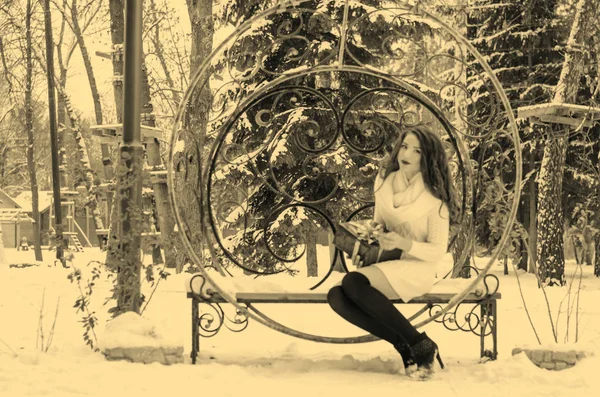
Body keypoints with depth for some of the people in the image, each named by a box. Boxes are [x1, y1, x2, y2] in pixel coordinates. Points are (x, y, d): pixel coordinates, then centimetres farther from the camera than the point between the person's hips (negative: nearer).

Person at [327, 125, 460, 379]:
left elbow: (438, 251, -7)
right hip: (385, 264, 6)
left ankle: (421, 344, -22)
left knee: (353, 282, -33)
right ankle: (404, 346, -16)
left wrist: (403, 243, -24)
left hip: (417, 268, -6)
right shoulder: (385, 181, 7)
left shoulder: (434, 198, -7)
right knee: (336, 296, -24)